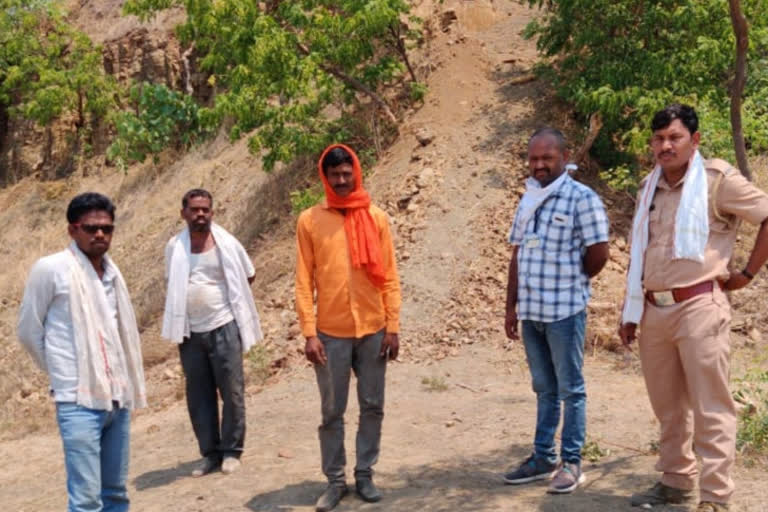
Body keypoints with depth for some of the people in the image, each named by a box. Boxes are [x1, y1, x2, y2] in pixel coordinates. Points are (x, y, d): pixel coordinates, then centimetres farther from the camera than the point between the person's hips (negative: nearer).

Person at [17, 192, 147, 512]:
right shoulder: (50, 269, -8)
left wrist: (127, 383, 13)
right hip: (78, 401, -6)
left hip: (117, 398, 6)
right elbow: (29, 332, 0)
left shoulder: (111, 270, 10)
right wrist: (63, 373, 8)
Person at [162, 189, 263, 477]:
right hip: (190, 331, 2)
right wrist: (184, 304, 7)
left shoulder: (226, 243, -4)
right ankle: (210, 452, 17)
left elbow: (248, 276, 9)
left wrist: (231, 298, 7)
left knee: (231, 390, 1)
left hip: (223, 327, -2)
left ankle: (231, 450, 14)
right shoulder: (174, 247, 2)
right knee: (199, 395, 7)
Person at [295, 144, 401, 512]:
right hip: (331, 333, -1)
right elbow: (304, 282, -1)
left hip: (373, 330, 2)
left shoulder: (377, 218, 3)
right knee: (332, 412, 6)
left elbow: (389, 277, 5)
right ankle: (335, 480, 18)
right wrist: (309, 333, -7)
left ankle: (365, 474, 23)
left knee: (372, 407, 9)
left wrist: (393, 326, -1)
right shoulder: (309, 220, 0)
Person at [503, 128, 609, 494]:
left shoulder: (582, 199, -9)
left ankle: (571, 463, 13)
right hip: (530, 311, 6)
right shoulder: (527, 200, 11)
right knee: (544, 389, 15)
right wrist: (511, 307, 11)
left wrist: (569, 283, 4)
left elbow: (598, 255, -10)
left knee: (570, 389, 4)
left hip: (565, 311, -6)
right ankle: (542, 458, 23)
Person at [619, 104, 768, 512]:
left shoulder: (717, 180, -7)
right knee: (668, 406, 15)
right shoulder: (649, 188, 13)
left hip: (698, 306, -6)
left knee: (709, 407, -1)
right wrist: (629, 311, 17)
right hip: (653, 311, 7)